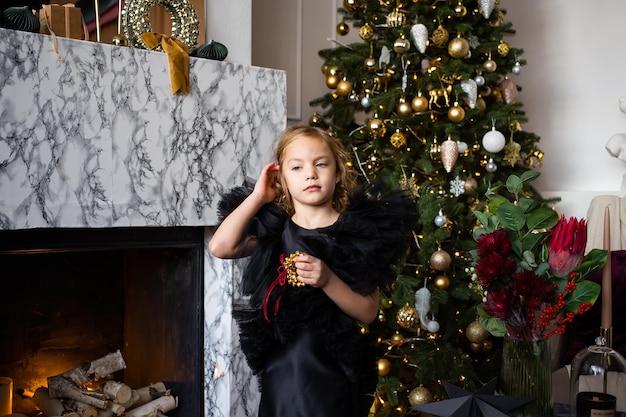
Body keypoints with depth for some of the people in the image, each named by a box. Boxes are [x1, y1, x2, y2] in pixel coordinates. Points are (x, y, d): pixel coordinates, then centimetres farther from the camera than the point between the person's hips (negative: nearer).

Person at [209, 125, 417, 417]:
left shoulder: (357, 232, -6)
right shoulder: (272, 228, 1)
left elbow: (368, 312, -7)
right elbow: (220, 247, -16)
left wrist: (328, 281, -23)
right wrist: (258, 196, -8)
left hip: (334, 371, -2)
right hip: (281, 370, 2)